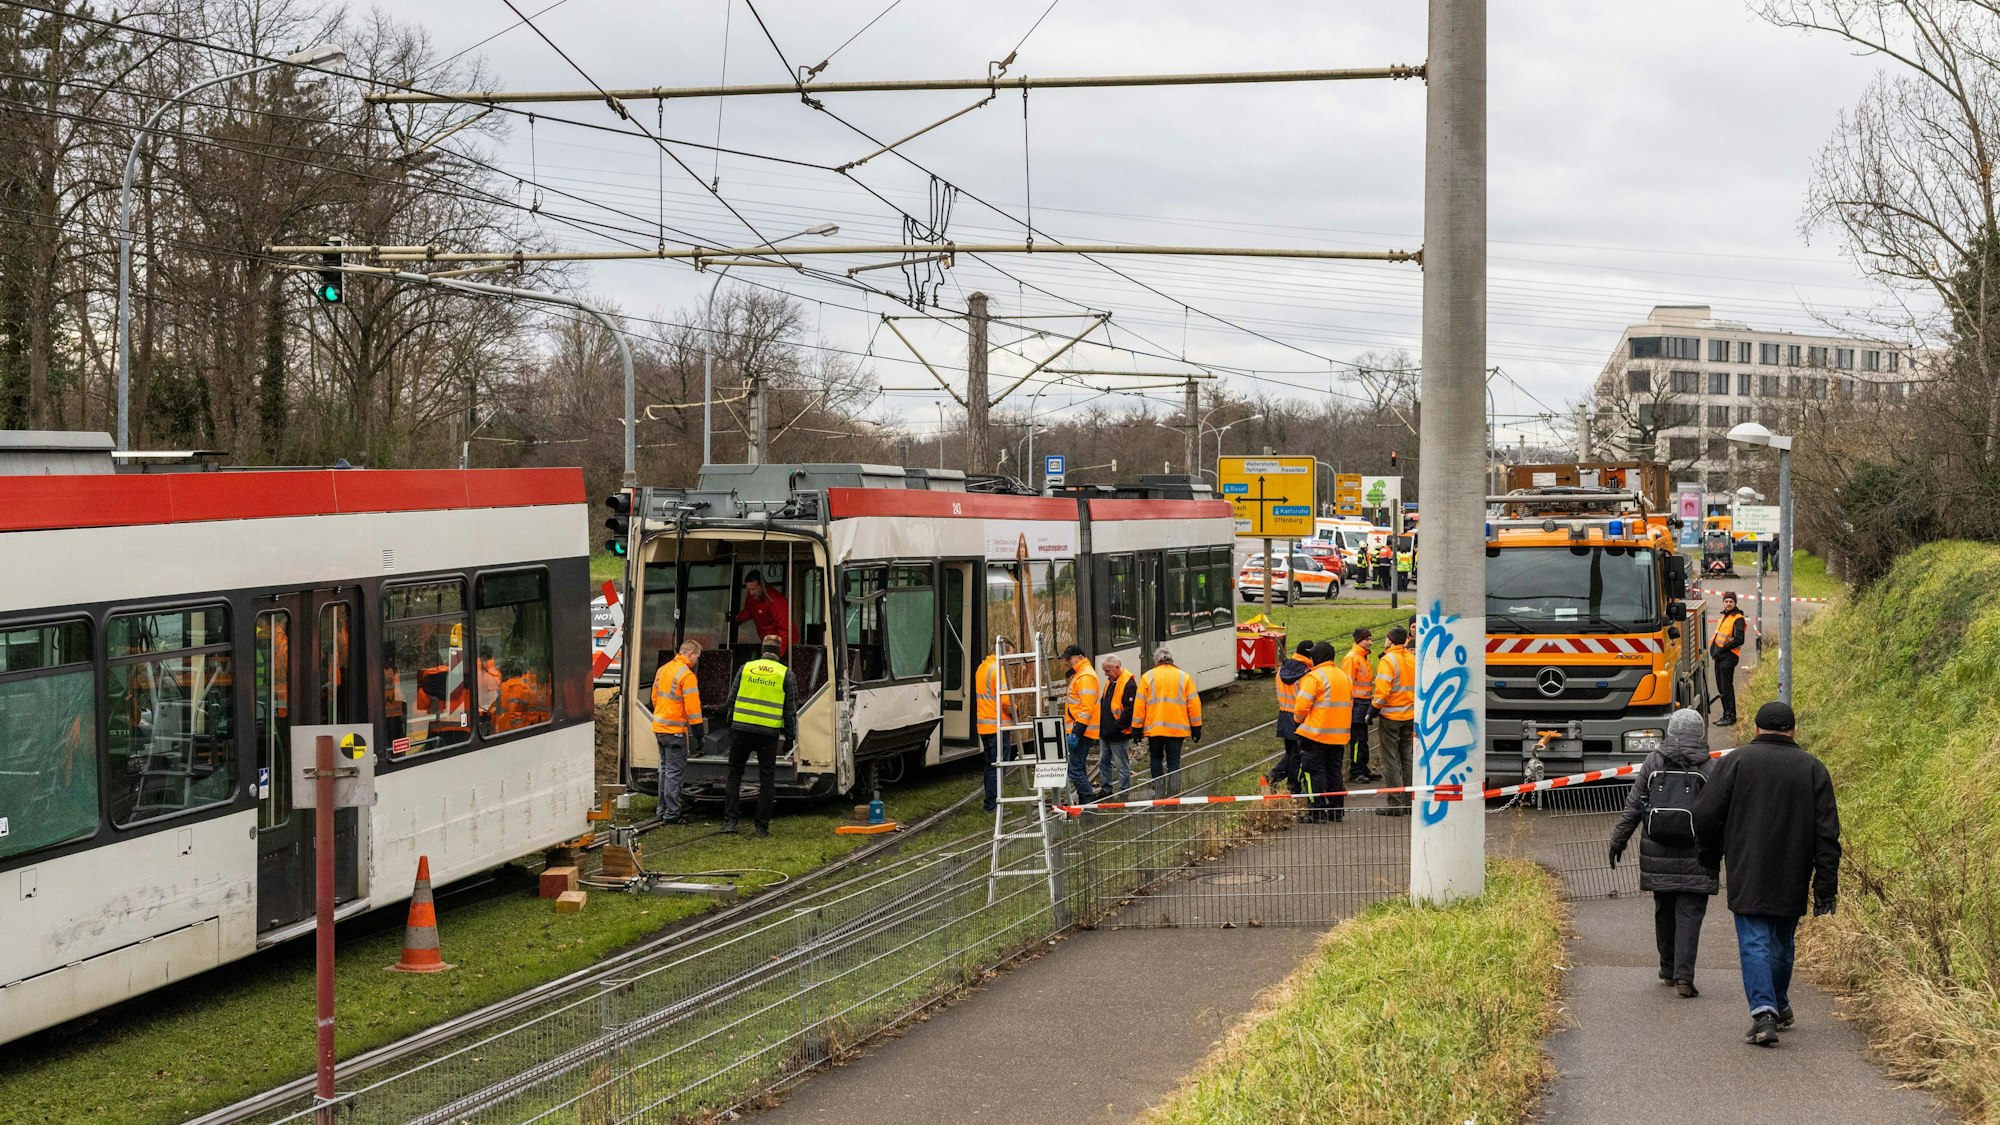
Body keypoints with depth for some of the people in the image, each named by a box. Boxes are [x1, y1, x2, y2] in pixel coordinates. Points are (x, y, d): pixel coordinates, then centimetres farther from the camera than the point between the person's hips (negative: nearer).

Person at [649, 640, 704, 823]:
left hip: (659, 727, 9)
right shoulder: (686, 675, -15)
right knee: (675, 771, -4)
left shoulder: (663, 669, 11)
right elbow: (692, 705, -18)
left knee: (665, 768, 18)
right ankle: (672, 814, -4)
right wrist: (697, 726, -11)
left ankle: (663, 810, 23)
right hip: (675, 731, -9)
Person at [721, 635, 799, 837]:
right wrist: (790, 737, 10)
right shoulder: (785, 674, 3)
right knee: (767, 779, 6)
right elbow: (791, 709, 3)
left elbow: (732, 700, 10)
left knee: (734, 775, 11)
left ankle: (729, 820, 4)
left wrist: (731, 726, 20)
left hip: (741, 729, 1)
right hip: (769, 733, -1)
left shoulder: (746, 668, 6)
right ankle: (762, 826, 5)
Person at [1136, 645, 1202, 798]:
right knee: (1173, 762, 5)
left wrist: (1137, 728, 6)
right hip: (1178, 728, 0)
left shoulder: (1147, 677, 1)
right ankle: (1173, 795, -1)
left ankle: (1158, 791, 10)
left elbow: (1140, 704, 0)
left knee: (1156, 758, 18)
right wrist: (1196, 729, 10)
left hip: (1154, 728, 0)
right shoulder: (1184, 677, 3)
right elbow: (1194, 704, 3)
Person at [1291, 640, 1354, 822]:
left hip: (1316, 734, -7)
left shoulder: (1314, 677, -13)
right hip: (1339, 736, 7)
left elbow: (1302, 706, -16)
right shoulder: (1345, 677, 13)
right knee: (1334, 771, 15)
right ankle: (1336, 809, 17)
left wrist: (1300, 720, 4)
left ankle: (1318, 811, -4)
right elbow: (1349, 705, 18)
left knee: (1315, 772, -2)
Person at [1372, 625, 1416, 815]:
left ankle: (1396, 803, -4)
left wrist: (1374, 711, -10)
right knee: (1406, 759, 14)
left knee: (1390, 760, -2)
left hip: (1391, 716, -7)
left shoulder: (1387, 661, -15)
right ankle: (1408, 802, 16)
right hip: (1410, 717, 7)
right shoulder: (1413, 660, 7)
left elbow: (1382, 691, -21)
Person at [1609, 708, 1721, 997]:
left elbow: (1633, 806, 3)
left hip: (1657, 854, 2)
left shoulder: (1653, 763, 0)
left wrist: (1618, 841, 11)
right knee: (1689, 914, -1)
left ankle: (1668, 971, 26)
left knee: (1664, 911, 15)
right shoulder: (1710, 769, -4)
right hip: (1695, 858, -2)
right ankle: (1683, 975, -11)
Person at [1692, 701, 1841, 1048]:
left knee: (1754, 943, -5)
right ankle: (1779, 1007, 33)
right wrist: (1826, 885, 1)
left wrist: (1711, 855, 16)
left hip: (1747, 877, -3)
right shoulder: (1813, 768, 4)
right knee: (1782, 942, 19)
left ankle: (1763, 1013, -20)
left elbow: (1706, 815, -3)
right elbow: (1827, 833, 0)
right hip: (1792, 882, 3)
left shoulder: (1736, 761, -2)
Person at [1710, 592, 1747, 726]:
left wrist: (1722, 649, -16)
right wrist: (1714, 649, 12)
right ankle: (1726, 715, 18)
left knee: (1726, 687, -9)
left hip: (1728, 656, -9)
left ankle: (1730, 716, -7)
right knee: (1721, 688, 12)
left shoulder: (1738, 619, -10)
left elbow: (1739, 640, -17)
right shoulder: (1724, 617, 19)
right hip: (1719, 657, 9)